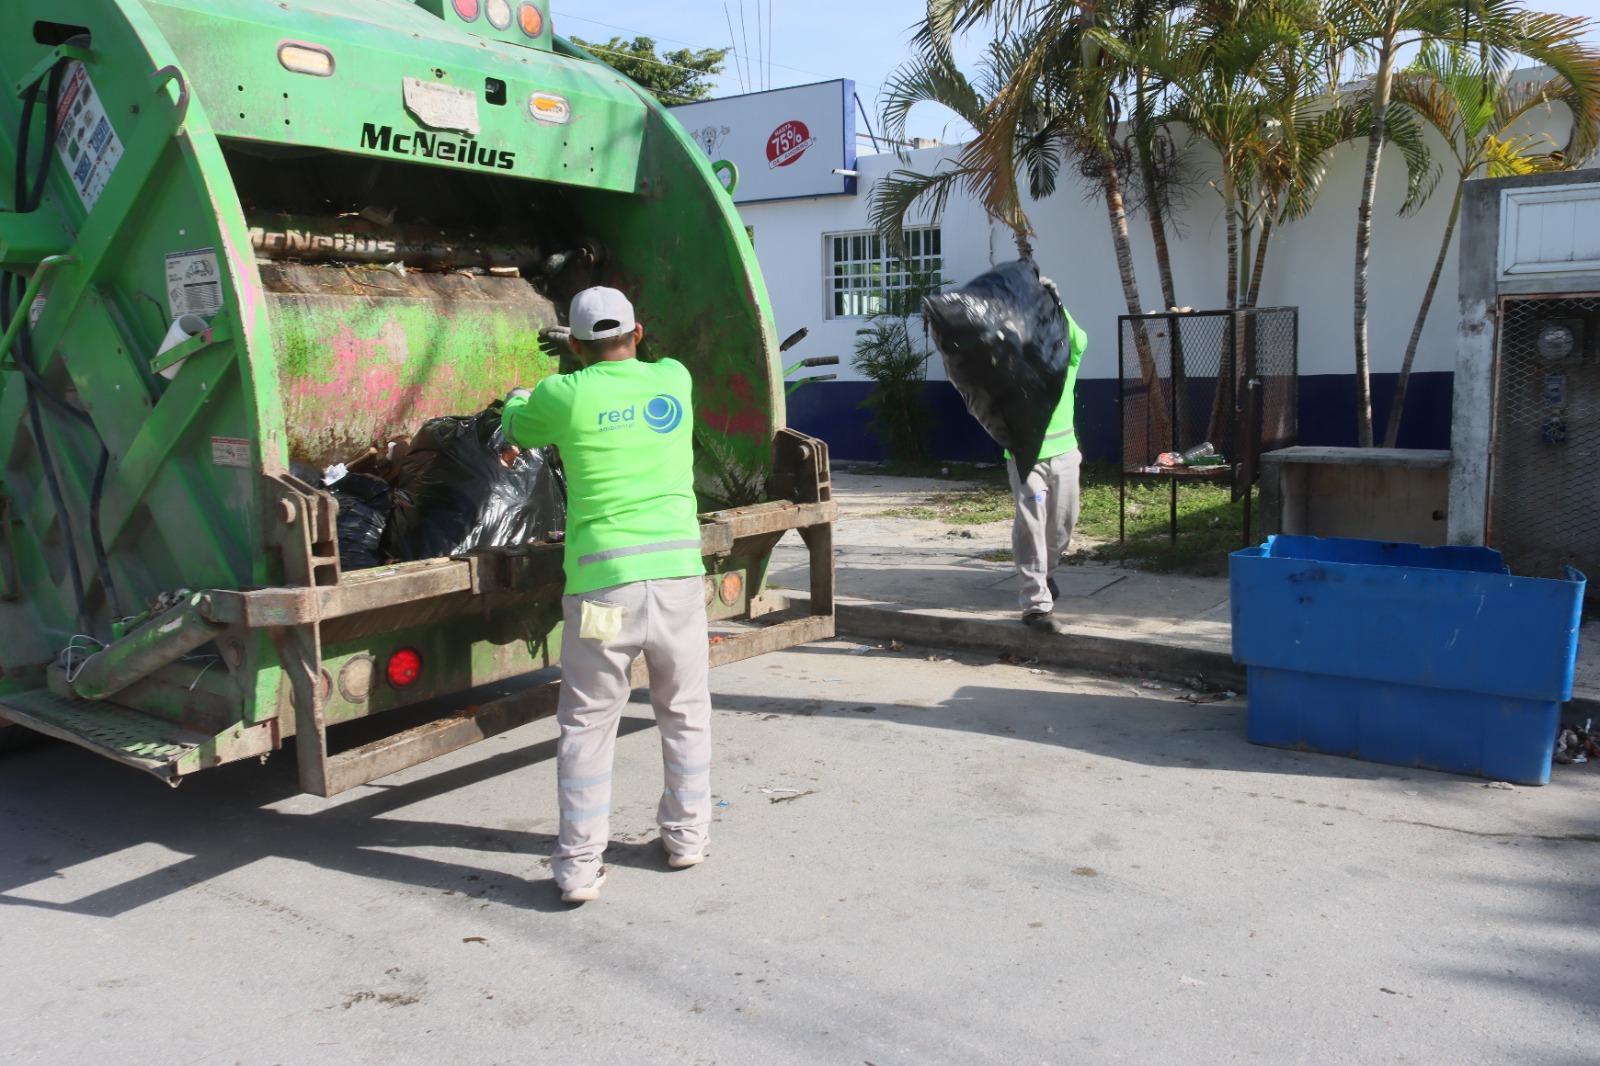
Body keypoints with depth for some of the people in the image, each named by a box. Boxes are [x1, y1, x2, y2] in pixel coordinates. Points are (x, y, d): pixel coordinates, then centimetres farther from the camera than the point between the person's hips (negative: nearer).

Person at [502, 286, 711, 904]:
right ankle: (686, 836, 31)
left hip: (602, 582, -2)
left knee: (587, 724, 9)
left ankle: (579, 865, 11)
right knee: (685, 713, 19)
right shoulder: (674, 381, 8)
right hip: (677, 572, 3)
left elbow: (515, 428, 20)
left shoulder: (564, 396, -1)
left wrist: (517, 399, 44)